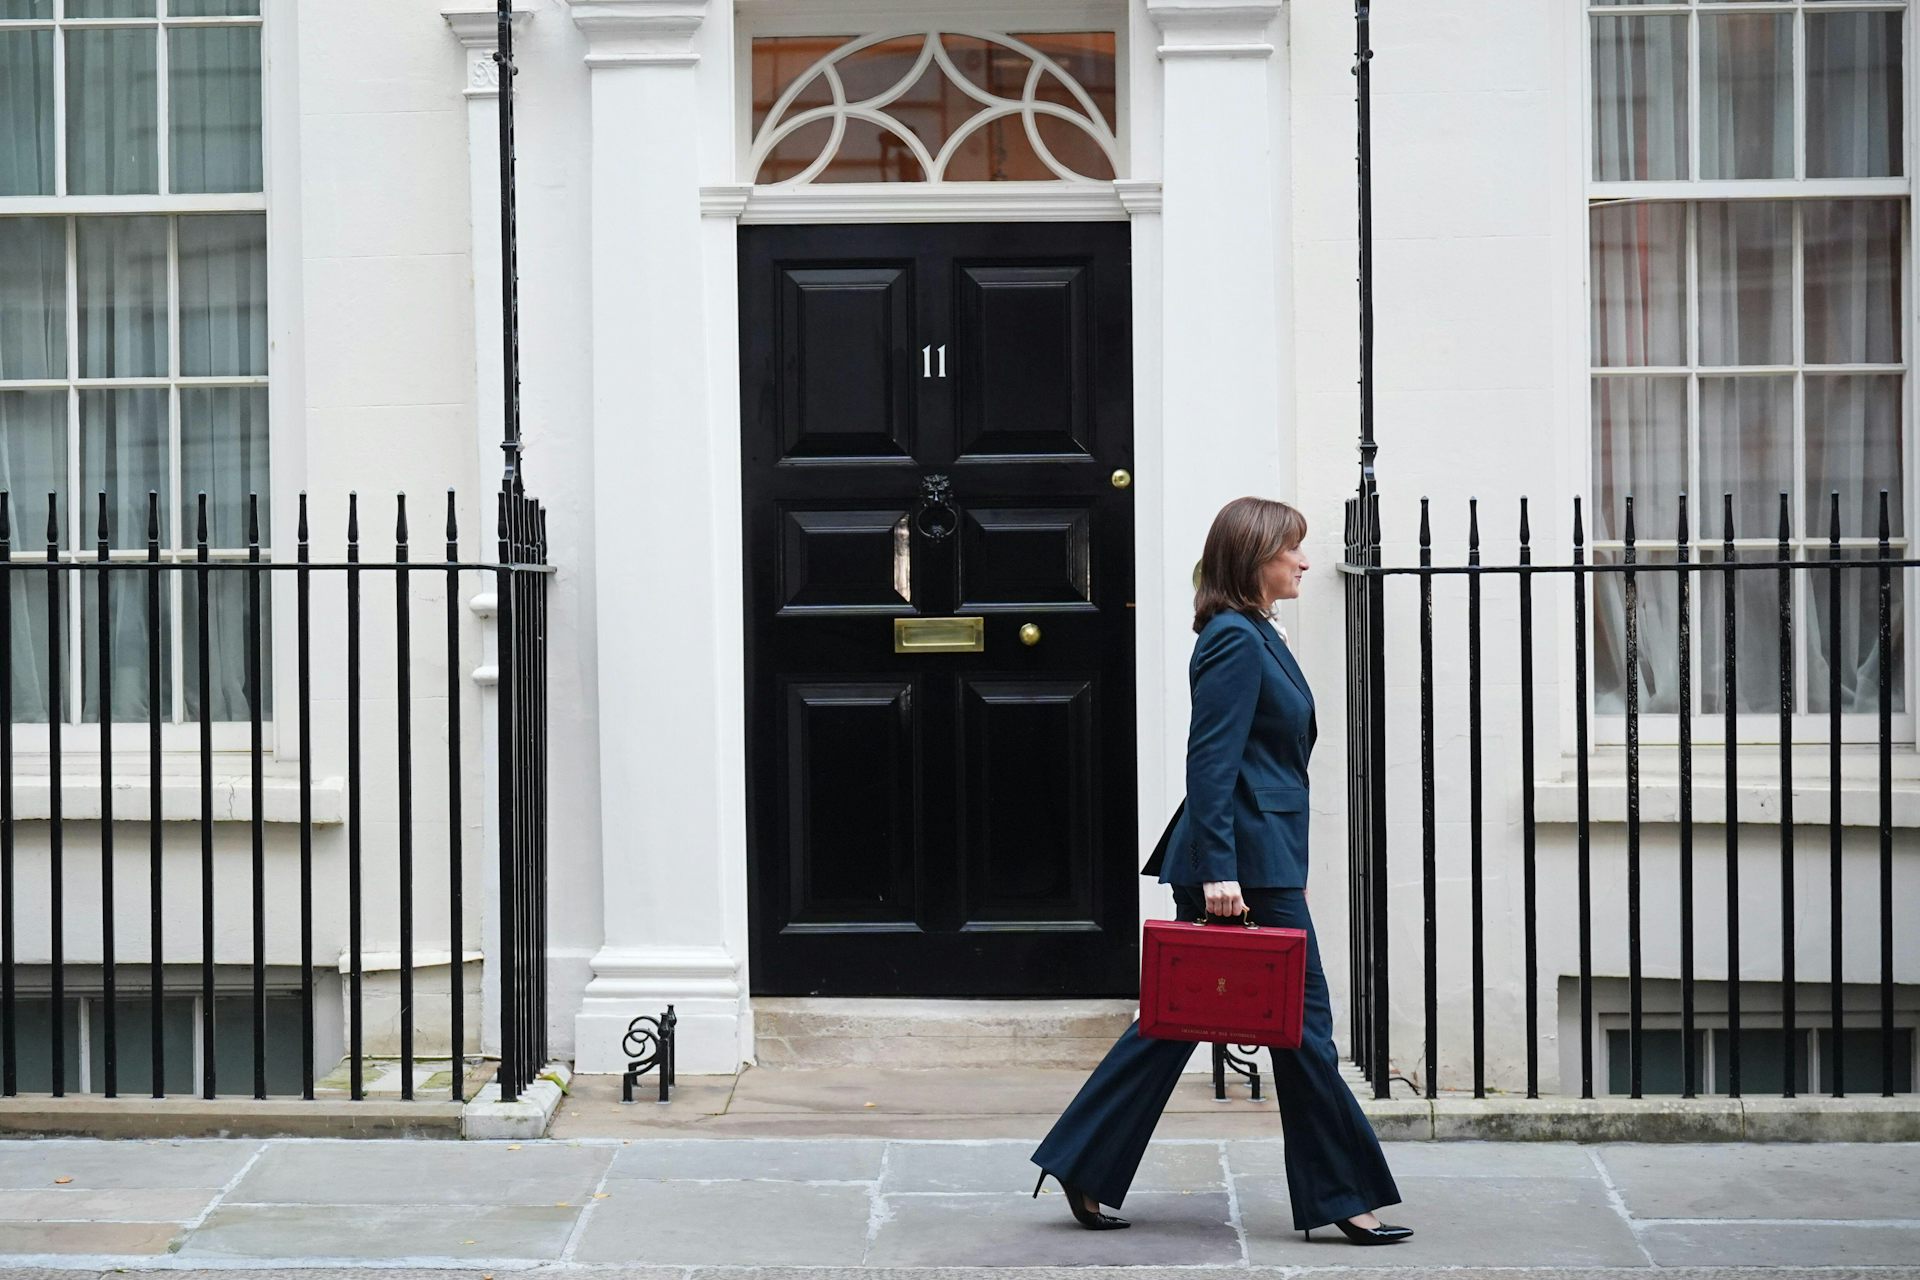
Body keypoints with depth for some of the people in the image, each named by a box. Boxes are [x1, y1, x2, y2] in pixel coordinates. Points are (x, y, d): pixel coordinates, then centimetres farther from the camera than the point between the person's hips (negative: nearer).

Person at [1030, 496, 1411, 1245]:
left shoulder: (1252, 636, 17)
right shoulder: (1234, 640, -14)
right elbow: (1211, 761, -20)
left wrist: (1291, 865, 24)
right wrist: (1218, 869, -24)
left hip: (1261, 860, 10)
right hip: (1245, 865, -10)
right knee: (1302, 1024, -1)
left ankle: (1082, 1169, 14)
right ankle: (1339, 1196, 8)